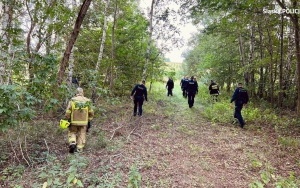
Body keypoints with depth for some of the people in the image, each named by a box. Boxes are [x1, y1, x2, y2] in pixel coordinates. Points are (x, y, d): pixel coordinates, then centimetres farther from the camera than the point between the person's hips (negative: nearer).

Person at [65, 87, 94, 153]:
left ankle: (72, 143, -3)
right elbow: (91, 113, 1)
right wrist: (89, 121, 11)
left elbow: (68, 112, -7)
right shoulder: (87, 101, -2)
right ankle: (79, 149, 12)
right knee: (81, 135, 11)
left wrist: (68, 120, 6)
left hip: (74, 122, -1)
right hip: (83, 122, 1)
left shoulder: (72, 100, -6)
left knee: (72, 133, 18)